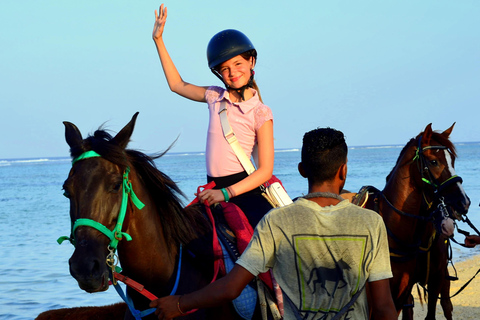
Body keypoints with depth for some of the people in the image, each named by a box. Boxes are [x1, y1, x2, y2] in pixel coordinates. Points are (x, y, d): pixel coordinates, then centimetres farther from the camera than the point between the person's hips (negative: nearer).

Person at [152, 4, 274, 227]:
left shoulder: (260, 113, -5)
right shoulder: (215, 97, 9)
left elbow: (265, 171, -8)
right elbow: (177, 85, 25)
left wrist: (226, 193, -17)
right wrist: (158, 40, 22)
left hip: (244, 190, -4)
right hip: (213, 190, 5)